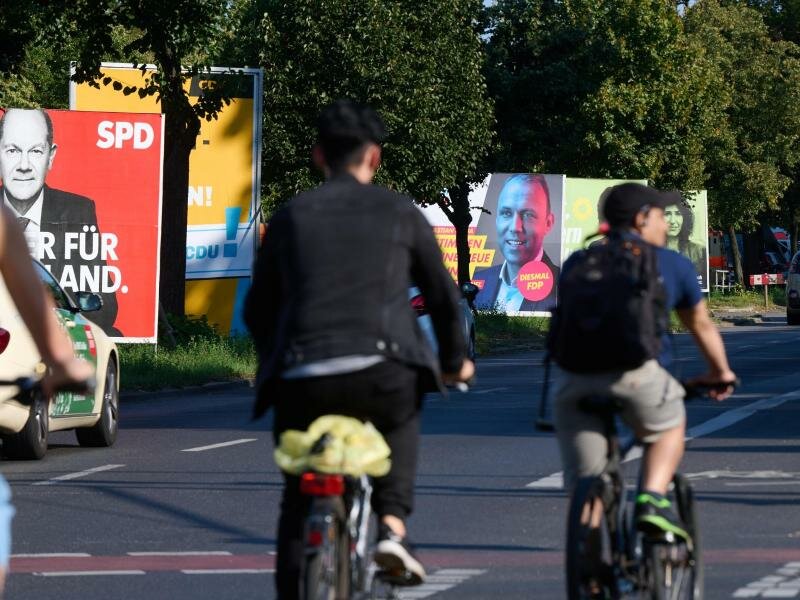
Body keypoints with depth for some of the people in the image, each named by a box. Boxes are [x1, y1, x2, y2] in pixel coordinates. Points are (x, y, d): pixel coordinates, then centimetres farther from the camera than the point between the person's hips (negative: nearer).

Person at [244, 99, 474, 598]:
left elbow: (258, 310, 18)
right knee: (401, 417, 34)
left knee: (299, 506, 15)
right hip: (382, 373, -1)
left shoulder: (291, 216, 15)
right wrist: (455, 361, 34)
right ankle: (393, 525, 14)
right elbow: (444, 296, 17)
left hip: (302, 383, 1)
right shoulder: (400, 212, 11)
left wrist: (276, 364, 36)